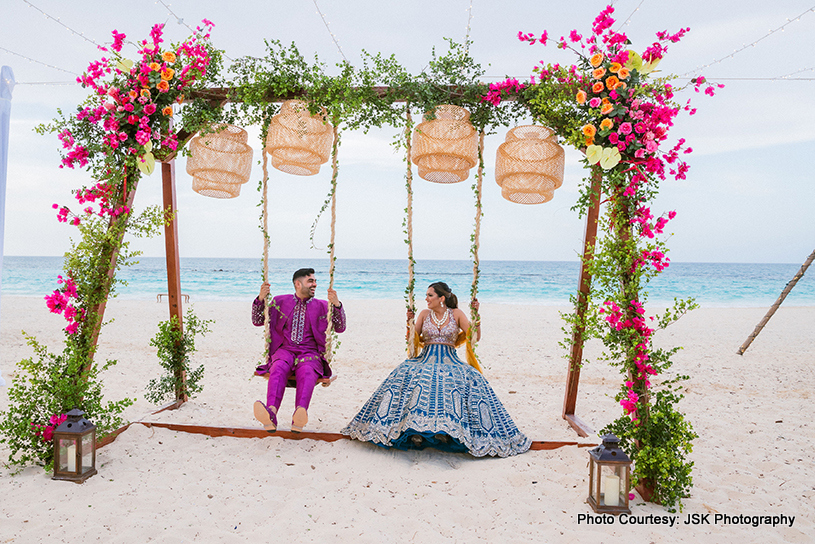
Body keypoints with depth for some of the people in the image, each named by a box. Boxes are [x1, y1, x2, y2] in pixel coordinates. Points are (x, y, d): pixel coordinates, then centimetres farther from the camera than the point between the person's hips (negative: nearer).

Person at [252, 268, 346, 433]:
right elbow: (257, 321, 18)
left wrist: (337, 304, -6)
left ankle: (299, 417, -58)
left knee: (307, 371, -36)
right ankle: (271, 415, -55)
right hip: (284, 350, 1)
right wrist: (261, 299, 1)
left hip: (309, 353, 0)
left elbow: (340, 328, 9)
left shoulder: (321, 306, 18)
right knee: (279, 368, -35)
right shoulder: (280, 301, 19)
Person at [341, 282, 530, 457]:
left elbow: (475, 336, 1)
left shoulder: (456, 314, 5)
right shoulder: (425, 314, 11)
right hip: (426, 359, 1)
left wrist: (476, 313, -7)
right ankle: (416, 429, -28)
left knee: (469, 379, -32)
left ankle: (446, 428, -29)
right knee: (407, 375, -31)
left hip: (450, 361, -1)